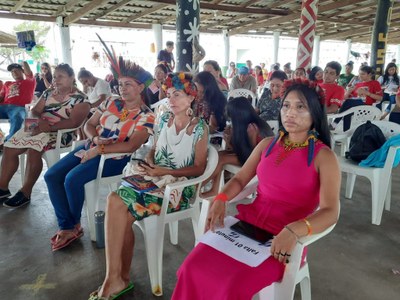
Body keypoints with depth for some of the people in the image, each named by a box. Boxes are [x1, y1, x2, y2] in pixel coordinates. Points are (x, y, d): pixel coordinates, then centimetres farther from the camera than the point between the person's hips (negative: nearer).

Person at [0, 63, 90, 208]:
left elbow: (74, 122, -19)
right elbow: (35, 111, 13)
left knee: (33, 151, -30)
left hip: (61, 133, -7)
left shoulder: (80, 98, -7)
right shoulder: (48, 93, 15)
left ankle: (25, 192, -17)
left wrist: (49, 127, -25)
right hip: (38, 127, 7)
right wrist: (39, 120, -11)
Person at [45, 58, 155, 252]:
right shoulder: (111, 103, 8)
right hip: (91, 148, 7)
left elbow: (131, 146, -21)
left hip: (115, 158, -7)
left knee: (72, 179, -24)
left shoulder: (146, 116, -10)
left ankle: (74, 224, 5)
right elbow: (89, 125, 11)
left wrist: (99, 150, -22)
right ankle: (67, 226, 1)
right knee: (51, 176, -7)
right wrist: (95, 138, -11)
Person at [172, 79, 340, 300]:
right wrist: (221, 199, -10)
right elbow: (240, 179, 12)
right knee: (193, 266, -15)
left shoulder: (324, 156, -6)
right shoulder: (267, 144, 10)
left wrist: (293, 231, -34)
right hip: (247, 222, 4)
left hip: (283, 238, -4)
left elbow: (330, 212, -15)